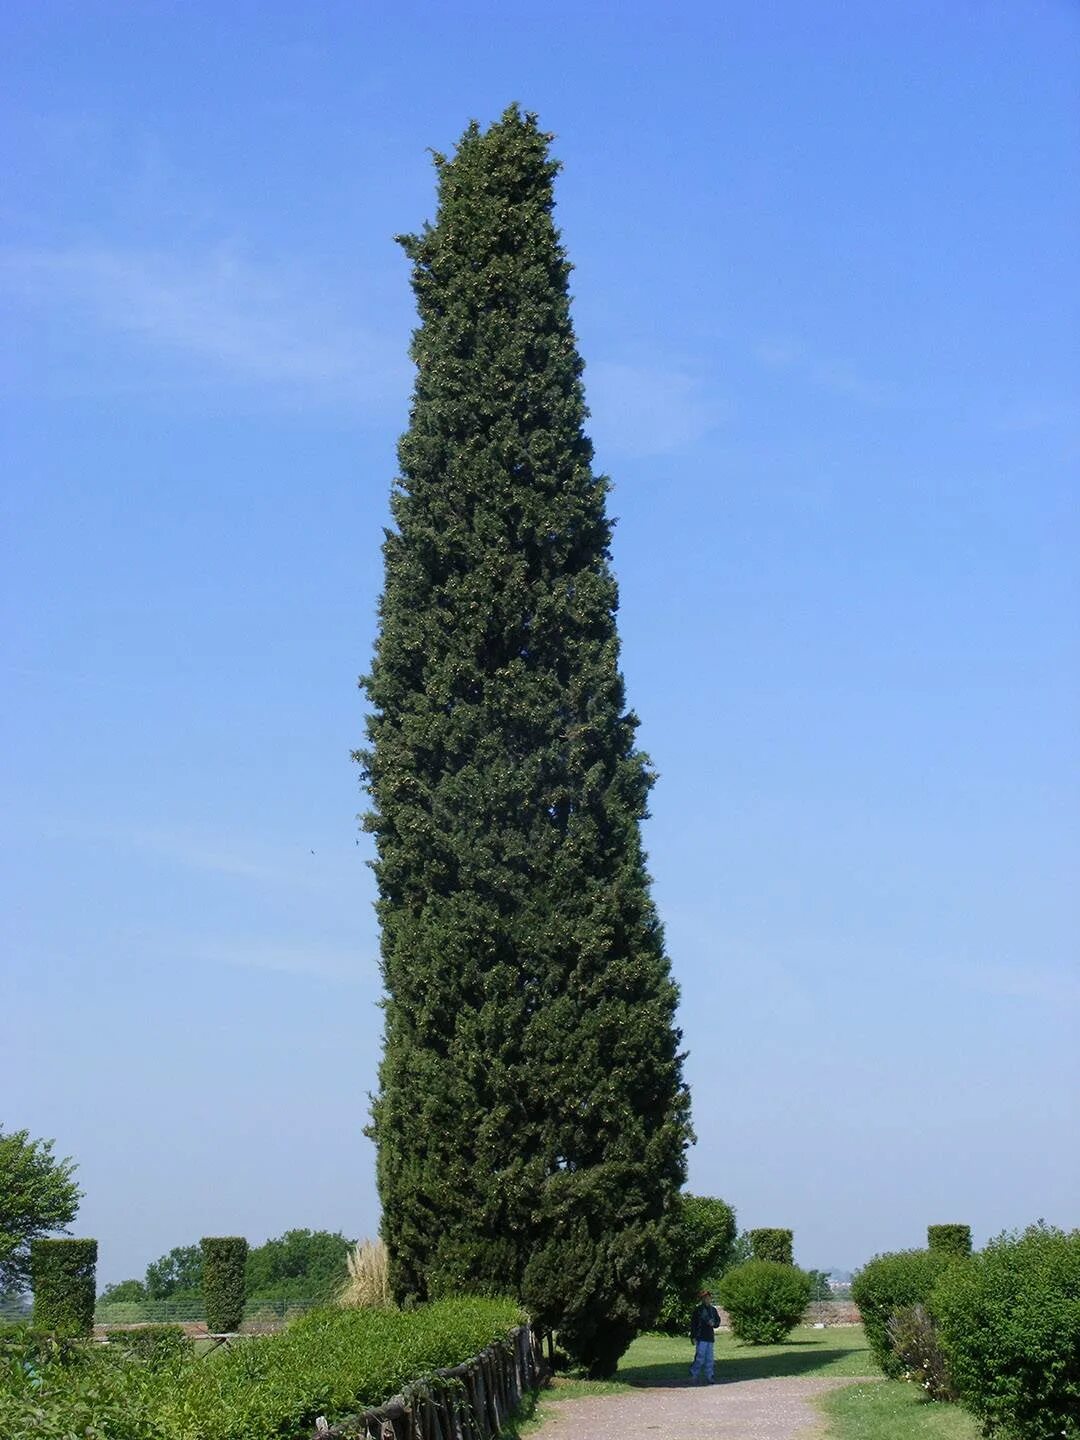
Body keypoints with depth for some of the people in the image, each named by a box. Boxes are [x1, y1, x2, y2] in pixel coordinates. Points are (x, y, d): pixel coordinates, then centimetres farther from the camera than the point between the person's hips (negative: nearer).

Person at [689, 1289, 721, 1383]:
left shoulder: (713, 1310, 12)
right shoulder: (698, 1310, -4)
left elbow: (718, 1321, 21)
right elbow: (693, 1324, -4)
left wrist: (713, 1323, -3)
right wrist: (693, 1336, -9)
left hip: (710, 1337, 6)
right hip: (701, 1338, -6)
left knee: (709, 1359, 6)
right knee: (700, 1357, -10)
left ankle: (709, 1377, 11)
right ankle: (693, 1374, 5)